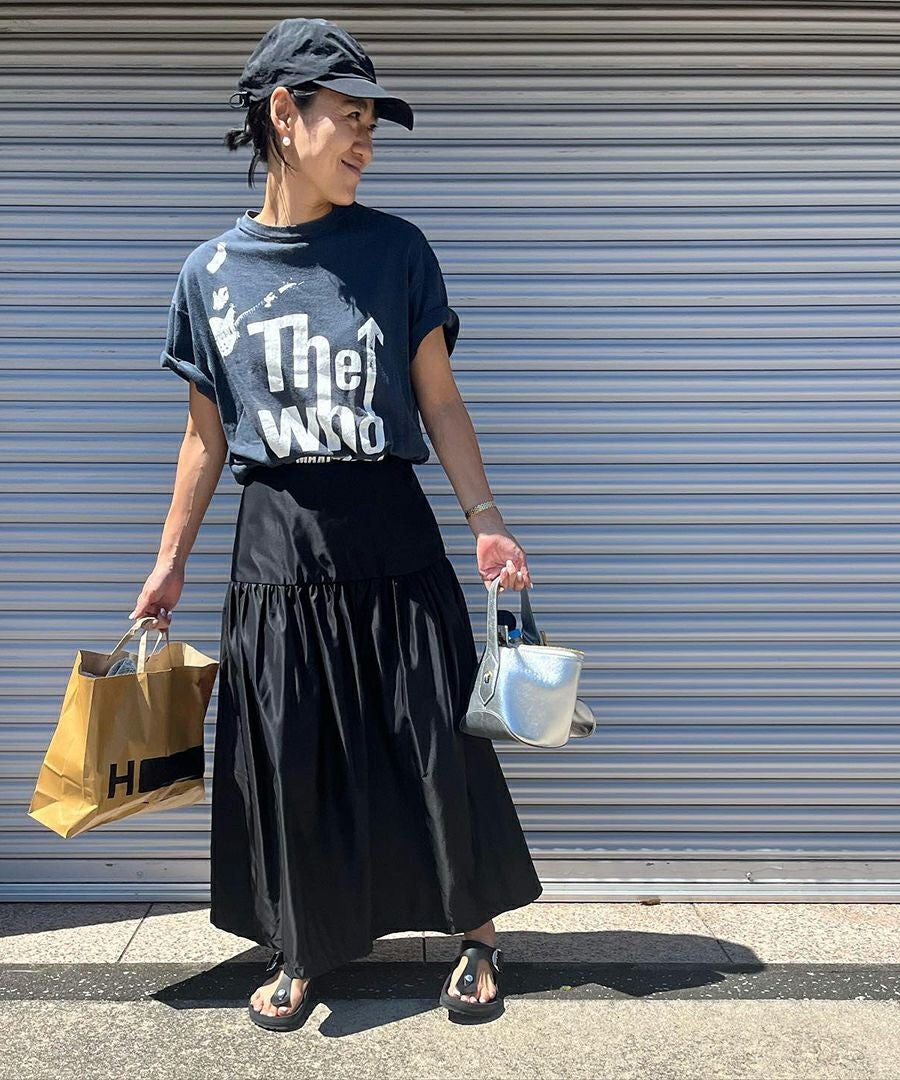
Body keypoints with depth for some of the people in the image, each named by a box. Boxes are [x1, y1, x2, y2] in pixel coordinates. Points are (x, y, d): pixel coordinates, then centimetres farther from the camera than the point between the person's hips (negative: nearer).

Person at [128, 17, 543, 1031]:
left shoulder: (395, 248, 1)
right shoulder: (210, 273, 4)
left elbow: (439, 402, 2)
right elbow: (206, 436, 10)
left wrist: (485, 519, -9)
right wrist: (170, 564, 12)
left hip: (391, 537, 0)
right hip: (276, 543, 1)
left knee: (433, 744, 5)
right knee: (287, 761, 8)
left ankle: (476, 931, 29)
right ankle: (300, 952, 31)